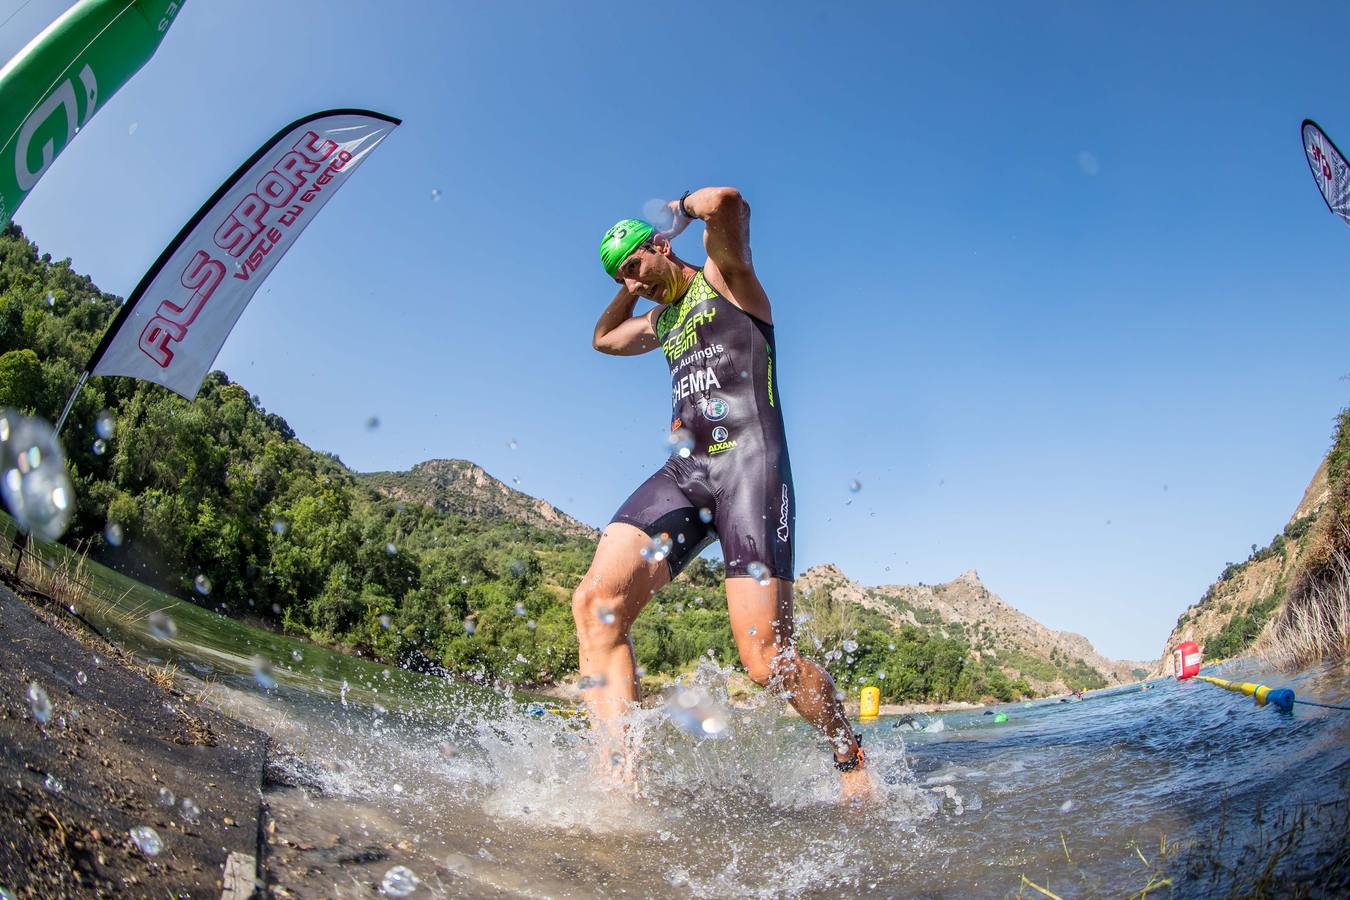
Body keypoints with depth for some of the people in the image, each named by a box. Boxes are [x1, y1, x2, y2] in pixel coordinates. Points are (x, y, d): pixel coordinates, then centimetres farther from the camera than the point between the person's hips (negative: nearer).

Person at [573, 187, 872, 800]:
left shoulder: (723, 277, 9)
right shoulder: (662, 320, 30)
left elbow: (727, 203, -12)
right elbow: (603, 339, 49)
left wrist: (683, 207, 9)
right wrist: (631, 291, 34)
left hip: (748, 462, -7)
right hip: (684, 472, 7)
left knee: (766, 662, -17)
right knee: (596, 601, -20)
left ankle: (850, 756, 11)